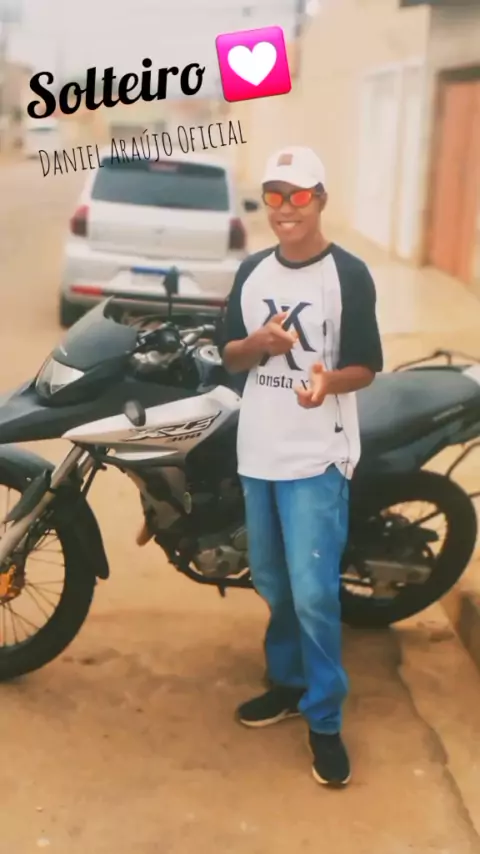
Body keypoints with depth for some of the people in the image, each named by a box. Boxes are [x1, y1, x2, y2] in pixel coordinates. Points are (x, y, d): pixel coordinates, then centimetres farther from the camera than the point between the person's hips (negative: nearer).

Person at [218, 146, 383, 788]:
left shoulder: (349, 274, -8)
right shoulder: (252, 271, 9)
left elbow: (366, 367, -8)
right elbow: (229, 356, 10)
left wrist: (328, 382, -30)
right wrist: (259, 343, -12)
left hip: (318, 457, -6)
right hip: (258, 452, 6)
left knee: (313, 592, -8)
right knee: (272, 583, 17)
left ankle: (325, 719, 8)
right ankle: (287, 682, 36)